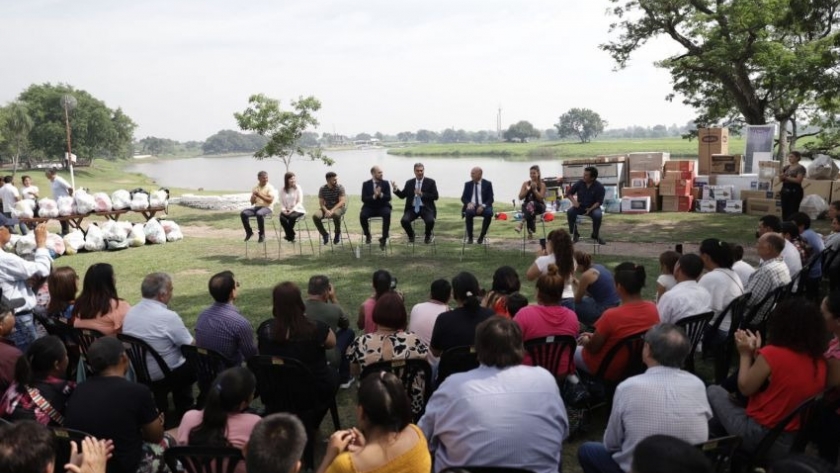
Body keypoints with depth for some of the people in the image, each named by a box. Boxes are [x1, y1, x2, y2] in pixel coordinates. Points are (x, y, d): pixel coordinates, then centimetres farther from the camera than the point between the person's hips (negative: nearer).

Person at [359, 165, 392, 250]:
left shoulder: (386, 183, 3)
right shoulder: (366, 184, 1)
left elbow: (388, 198, -5)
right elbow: (364, 199, -8)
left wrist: (381, 194, -24)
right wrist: (374, 196, -24)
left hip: (382, 207, 0)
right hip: (370, 207, 0)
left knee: (387, 214, -35)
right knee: (362, 215, -31)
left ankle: (384, 238, -25)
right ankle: (367, 234, -1)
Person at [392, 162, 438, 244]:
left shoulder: (430, 182, 3)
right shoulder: (409, 182, 11)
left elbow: (435, 196, -5)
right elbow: (402, 195, 11)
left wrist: (422, 194, -16)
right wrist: (395, 189, -7)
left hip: (426, 208, -2)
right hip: (412, 208, 2)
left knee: (430, 221, -31)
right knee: (404, 221, -26)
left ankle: (428, 236, 4)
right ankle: (411, 235, 7)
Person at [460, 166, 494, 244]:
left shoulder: (487, 184, 5)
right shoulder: (468, 184, 11)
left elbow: (490, 199, -1)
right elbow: (463, 198, 8)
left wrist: (483, 206, -20)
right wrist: (468, 203, -15)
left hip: (483, 207, -1)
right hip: (471, 206, 1)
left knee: (489, 213, -34)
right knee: (468, 212, -35)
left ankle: (482, 236, -18)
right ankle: (469, 236, -23)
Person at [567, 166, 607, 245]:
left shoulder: (599, 187, -10)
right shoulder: (579, 183, -3)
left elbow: (599, 202, -12)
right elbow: (569, 193, 5)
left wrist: (590, 209, -27)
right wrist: (574, 201, -14)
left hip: (593, 207, -2)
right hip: (580, 206, 2)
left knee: (598, 215, -35)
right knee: (570, 212, -28)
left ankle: (595, 235, -8)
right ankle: (574, 234, -13)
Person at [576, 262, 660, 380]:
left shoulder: (612, 315, -33)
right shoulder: (652, 308, -14)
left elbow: (593, 348, -18)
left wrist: (586, 341, 5)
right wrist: (595, 336, 10)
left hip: (607, 370, -6)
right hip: (634, 366, 6)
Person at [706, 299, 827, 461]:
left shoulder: (772, 353, -21)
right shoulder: (820, 361, -3)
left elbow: (745, 388, -8)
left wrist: (745, 354, 5)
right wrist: (757, 352, 10)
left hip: (759, 437, -6)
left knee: (714, 391, 15)